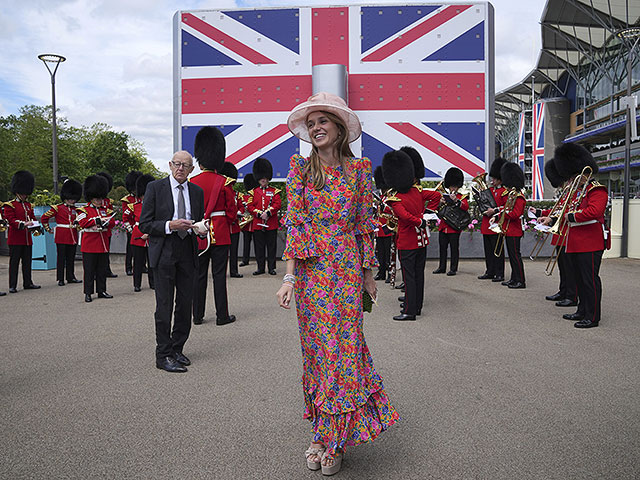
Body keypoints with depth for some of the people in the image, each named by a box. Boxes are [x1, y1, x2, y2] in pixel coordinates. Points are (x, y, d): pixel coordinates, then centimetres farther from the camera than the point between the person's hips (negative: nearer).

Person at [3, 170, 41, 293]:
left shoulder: (29, 205, 16)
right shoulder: (9, 205, -4)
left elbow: (33, 218, 16)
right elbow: (11, 220, -14)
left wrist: (35, 227, -5)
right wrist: (23, 224, -29)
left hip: (27, 239, 6)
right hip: (15, 239, -6)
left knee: (27, 262, 11)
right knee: (14, 262, -2)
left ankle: (28, 283, 19)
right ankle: (12, 286, 2)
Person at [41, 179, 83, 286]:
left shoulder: (75, 209, 13)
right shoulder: (57, 208, -4)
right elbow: (43, 218, -1)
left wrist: (77, 225, 9)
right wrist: (48, 229, 1)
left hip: (73, 237, 5)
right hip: (61, 237, -5)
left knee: (71, 258, 9)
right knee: (61, 257, -1)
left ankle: (71, 277, 18)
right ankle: (60, 279, 5)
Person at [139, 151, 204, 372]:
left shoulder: (197, 192, 10)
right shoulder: (155, 187, -1)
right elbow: (144, 224, -4)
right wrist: (170, 225, -18)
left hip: (188, 253, 4)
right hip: (164, 252, -4)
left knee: (185, 304, 7)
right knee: (164, 305, -3)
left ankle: (177, 349, 22)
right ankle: (164, 355, 5)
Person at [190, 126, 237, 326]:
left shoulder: (191, 183, -2)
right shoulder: (224, 182, -6)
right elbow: (232, 212, -2)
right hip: (220, 234, -2)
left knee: (199, 274, 9)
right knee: (219, 274, 2)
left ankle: (198, 315, 15)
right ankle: (222, 315, 6)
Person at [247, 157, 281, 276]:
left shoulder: (274, 191, 7)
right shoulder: (253, 192, 9)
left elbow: (278, 204, -5)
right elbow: (250, 206, 1)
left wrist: (268, 212, -17)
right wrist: (259, 214, -13)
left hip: (272, 224, -1)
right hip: (258, 224, 1)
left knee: (271, 246, 2)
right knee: (259, 247, 4)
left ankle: (271, 267, 9)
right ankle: (260, 267, 12)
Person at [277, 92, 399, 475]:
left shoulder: (358, 169, 4)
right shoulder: (300, 169, 3)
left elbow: (365, 224, 7)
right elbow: (294, 223, -2)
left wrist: (369, 274, 7)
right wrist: (290, 276, -10)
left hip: (347, 270, 0)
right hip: (311, 271, 1)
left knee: (343, 347, -1)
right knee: (317, 348, 7)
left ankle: (334, 439, 15)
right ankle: (322, 432, 23)